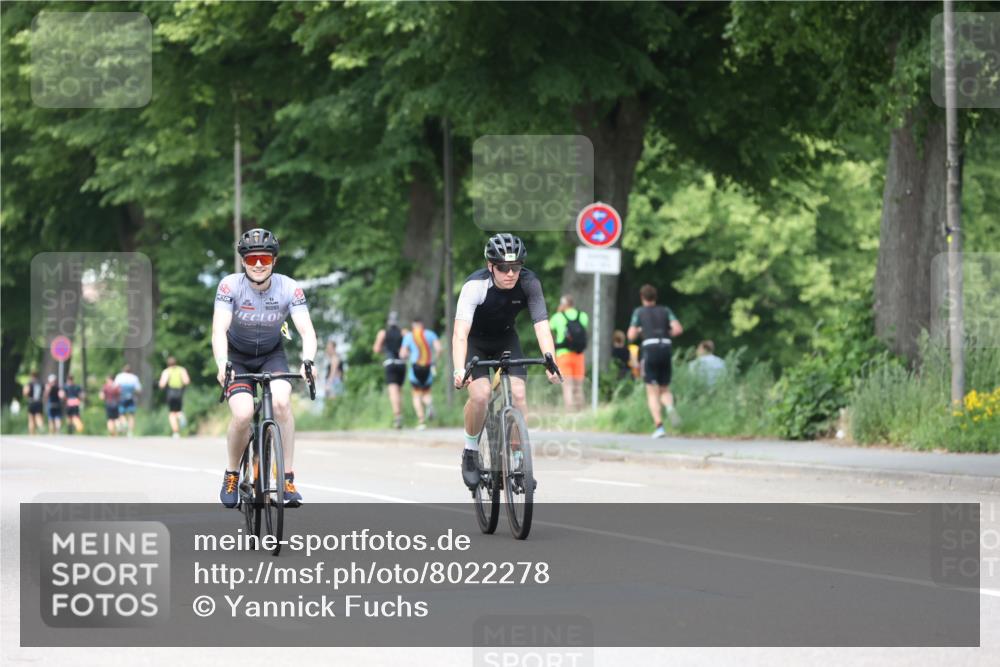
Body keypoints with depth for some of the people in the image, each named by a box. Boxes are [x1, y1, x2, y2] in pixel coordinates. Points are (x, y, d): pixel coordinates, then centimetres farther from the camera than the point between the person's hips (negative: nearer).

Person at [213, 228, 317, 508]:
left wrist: (307, 362, -45)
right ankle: (231, 475, 2)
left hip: (272, 355, 1)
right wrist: (222, 365, -50)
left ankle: (288, 479, -20)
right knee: (243, 414, -24)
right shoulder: (230, 285, -23)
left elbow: (307, 330, -26)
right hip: (237, 357, -1)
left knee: (282, 401, -29)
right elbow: (219, 330, -32)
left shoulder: (289, 288, -20)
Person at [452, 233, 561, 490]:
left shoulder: (529, 283, -25)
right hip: (475, 341, -3)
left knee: (518, 394, -16)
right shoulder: (475, 286, -33)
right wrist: (459, 370, -58)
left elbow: (542, 326, -31)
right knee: (480, 394, -23)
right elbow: (460, 333, -42)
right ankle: (470, 452, 0)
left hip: (505, 338, 3)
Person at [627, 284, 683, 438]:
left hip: (650, 350, -3)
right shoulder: (665, 311, 15)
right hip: (666, 349, 3)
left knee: (652, 392, 1)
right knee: (665, 390, 14)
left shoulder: (639, 312, 9)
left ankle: (659, 426, -15)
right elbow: (678, 329, 2)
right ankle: (670, 407, -21)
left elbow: (631, 335, 5)